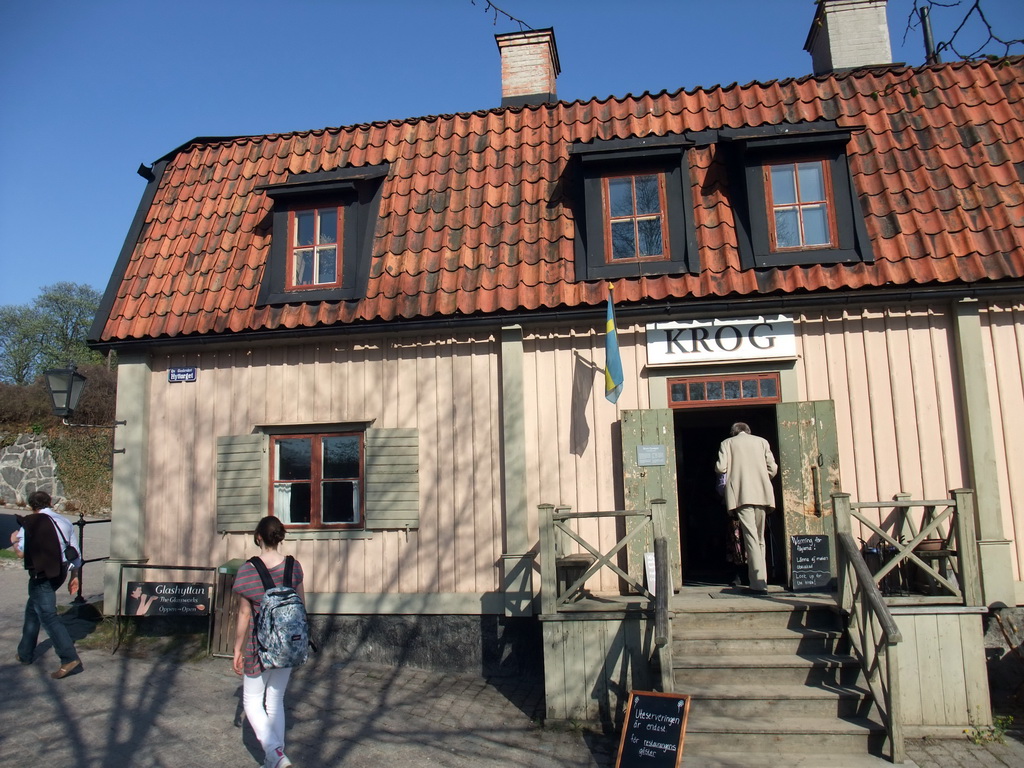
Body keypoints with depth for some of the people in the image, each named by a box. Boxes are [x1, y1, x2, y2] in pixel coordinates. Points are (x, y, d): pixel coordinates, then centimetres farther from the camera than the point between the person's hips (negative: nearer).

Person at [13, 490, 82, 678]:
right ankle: (26, 652, 34)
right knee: (32, 609, 25)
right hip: (59, 573, 7)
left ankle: (69, 658, -17)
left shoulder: (29, 523, -8)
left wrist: (14, 541, 10)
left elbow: (21, 553, -11)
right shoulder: (65, 523, 9)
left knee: (48, 615, -8)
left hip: (41, 574, -7)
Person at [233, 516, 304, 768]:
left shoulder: (248, 570, -14)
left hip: (259, 645, -3)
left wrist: (237, 650, 1)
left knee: (252, 701, 12)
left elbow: (244, 614, -10)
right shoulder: (293, 567, -4)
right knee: (276, 701, 17)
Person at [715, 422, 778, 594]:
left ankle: (759, 583, -15)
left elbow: (721, 468, -3)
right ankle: (761, 580, 15)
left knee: (751, 537, -7)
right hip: (762, 494, 3)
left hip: (741, 495, -3)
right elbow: (773, 468, 9)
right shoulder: (761, 441, 15)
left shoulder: (727, 443, 8)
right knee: (760, 537, 13)